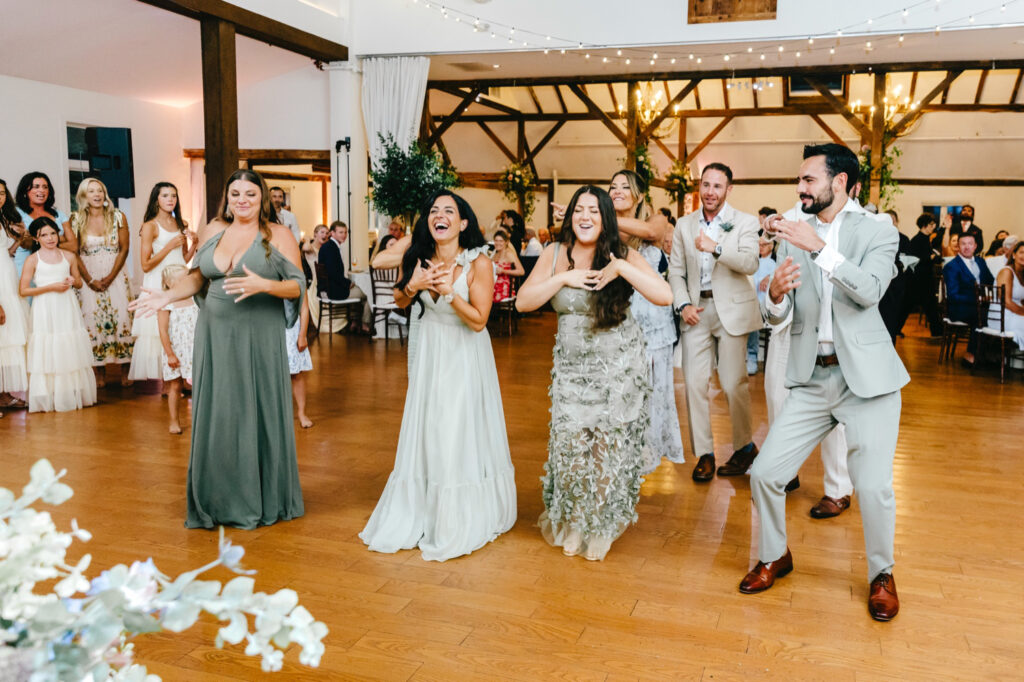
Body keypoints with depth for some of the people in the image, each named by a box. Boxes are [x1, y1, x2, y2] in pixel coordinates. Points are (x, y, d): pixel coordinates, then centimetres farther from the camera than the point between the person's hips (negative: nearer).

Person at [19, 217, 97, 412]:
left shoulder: (69, 257, 9)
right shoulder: (32, 260, 0)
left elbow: (79, 282, 20)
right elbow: (23, 290, -4)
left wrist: (72, 281, -4)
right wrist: (51, 287, -13)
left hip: (68, 308, 3)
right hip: (45, 310, -3)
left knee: (71, 351, 4)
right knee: (48, 353, -3)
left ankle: (75, 395, 13)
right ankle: (49, 399, 5)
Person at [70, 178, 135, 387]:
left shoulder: (118, 217, 1)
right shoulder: (76, 220, 0)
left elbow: (124, 249, -1)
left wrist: (110, 277, -9)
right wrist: (90, 281, -7)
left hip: (116, 275, 0)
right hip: (89, 277, 0)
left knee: (121, 317, -5)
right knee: (92, 320, -1)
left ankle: (124, 371, 3)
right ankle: (100, 373, 6)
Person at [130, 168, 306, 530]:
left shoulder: (278, 236, -1)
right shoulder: (213, 231, 10)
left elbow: (298, 285, -7)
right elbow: (198, 276, 18)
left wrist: (263, 285, -23)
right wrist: (168, 296, 3)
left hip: (259, 338, -4)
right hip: (215, 336, 4)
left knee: (258, 413, 1)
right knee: (216, 414, 6)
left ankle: (263, 500, 16)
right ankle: (218, 500, 19)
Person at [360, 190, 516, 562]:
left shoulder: (478, 262, -18)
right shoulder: (417, 258, -4)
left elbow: (478, 320, -18)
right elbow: (400, 301, 10)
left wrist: (449, 290, -31)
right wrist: (413, 285, -11)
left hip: (464, 355, -4)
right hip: (429, 351, 4)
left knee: (461, 433, -1)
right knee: (425, 431, 10)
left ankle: (463, 520, 16)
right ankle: (419, 513, 26)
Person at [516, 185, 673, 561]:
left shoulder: (623, 255, -7)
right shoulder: (555, 255, 0)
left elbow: (665, 296, -16)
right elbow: (523, 302, -4)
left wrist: (622, 268, -23)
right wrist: (563, 278, -15)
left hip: (620, 366, -1)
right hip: (572, 366, 2)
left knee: (610, 446, 4)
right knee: (570, 444, -1)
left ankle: (603, 525, 27)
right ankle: (571, 523, 24)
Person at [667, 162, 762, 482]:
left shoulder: (745, 222, 2)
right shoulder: (684, 225, 11)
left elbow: (750, 264, -13)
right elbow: (676, 271, 10)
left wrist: (716, 249, -27)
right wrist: (683, 304, -5)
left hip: (731, 309, -3)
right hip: (696, 311, 3)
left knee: (733, 384, -1)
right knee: (695, 382, -2)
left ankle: (744, 447, 19)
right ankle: (704, 454, 8)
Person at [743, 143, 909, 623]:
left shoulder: (878, 232, -1)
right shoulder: (792, 236, 8)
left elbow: (869, 291, -20)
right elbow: (777, 316, 2)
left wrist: (820, 248, -30)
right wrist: (776, 295, -21)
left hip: (866, 377, -3)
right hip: (811, 379, 3)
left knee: (873, 488, -7)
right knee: (764, 473, -1)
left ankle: (881, 574, 23)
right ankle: (774, 557, 26)